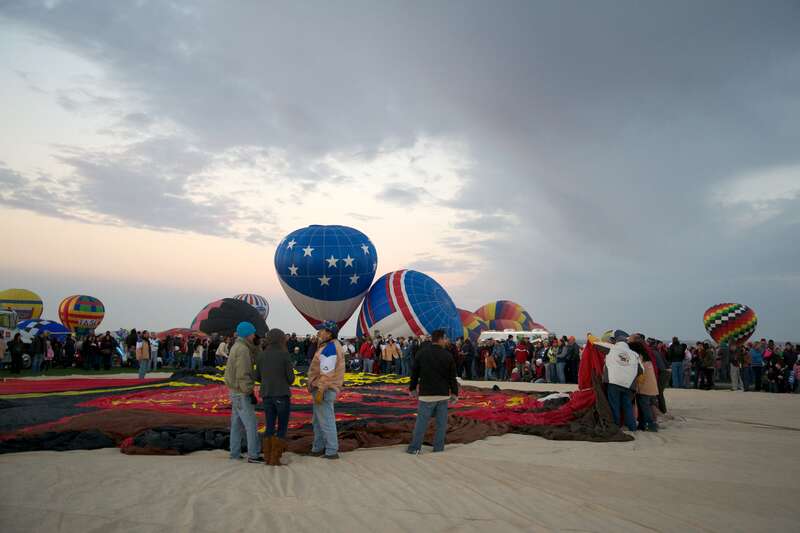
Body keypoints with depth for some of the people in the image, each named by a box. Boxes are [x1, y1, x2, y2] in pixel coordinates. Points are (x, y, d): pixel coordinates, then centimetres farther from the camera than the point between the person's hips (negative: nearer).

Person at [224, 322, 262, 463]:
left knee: (237, 423, 14)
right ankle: (253, 455, -3)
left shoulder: (237, 347, 14)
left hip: (235, 391, 10)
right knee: (251, 424, -6)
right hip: (241, 392, -10)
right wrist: (250, 392, -19)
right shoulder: (243, 349, -18)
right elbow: (243, 375, -22)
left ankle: (235, 453, 20)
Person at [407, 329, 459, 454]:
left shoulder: (422, 353, -1)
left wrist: (412, 389, 15)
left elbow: (414, 373, 3)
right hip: (443, 395, 0)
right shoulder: (448, 355, -2)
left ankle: (414, 448, 5)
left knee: (421, 422, 3)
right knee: (441, 423, 10)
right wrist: (454, 393, 10)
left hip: (426, 394, 0)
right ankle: (438, 448, 15)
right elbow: (452, 377, 1)